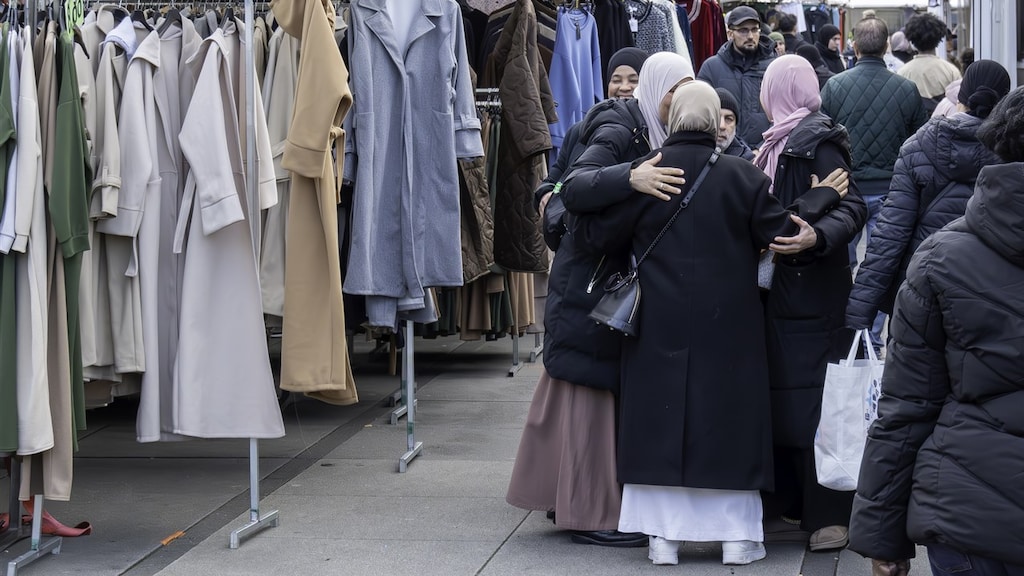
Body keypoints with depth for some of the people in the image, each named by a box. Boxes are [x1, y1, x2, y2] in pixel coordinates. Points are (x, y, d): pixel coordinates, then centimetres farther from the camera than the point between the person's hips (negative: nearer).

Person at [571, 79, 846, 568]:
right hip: (728, 326, 0)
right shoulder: (743, 177, -6)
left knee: (660, 420, 8)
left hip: (660, 326, 0)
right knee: (728, 418, 9)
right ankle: (738, 534, 12)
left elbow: (598, 236, -3)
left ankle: (663, 536, 9)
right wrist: (822, 196, 9)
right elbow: (781, 234, -4)